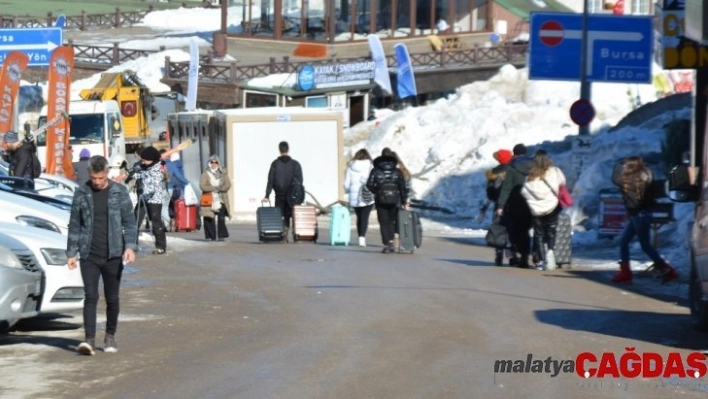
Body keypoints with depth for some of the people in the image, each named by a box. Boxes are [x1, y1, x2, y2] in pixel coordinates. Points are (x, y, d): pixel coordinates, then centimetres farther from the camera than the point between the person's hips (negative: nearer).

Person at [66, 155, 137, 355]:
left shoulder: (119, 192, 1)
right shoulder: (81, 193, 3)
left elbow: (129, 221, 1)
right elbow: (74, 224, 7)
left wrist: (130, 246, -12)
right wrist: (71, 253, 4)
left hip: (113, 255, 0)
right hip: (89, 255, 0)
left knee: (112, 298, 7)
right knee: (90, 296, -9)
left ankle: (110, 337, 22)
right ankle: (89, 339, -13)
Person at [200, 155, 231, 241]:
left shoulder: (223, 174, 12)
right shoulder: (205, 174, 5)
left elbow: (228, 184, 4)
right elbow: (202, 186, -6)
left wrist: (220, 188, -15)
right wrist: (213, 188, -17)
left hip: (221, 200, 1)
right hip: (209, 200, -1)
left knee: (221, 218, -6)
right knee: (209, 219, -5)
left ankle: (221, 235, -2)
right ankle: (212, 236, 1)